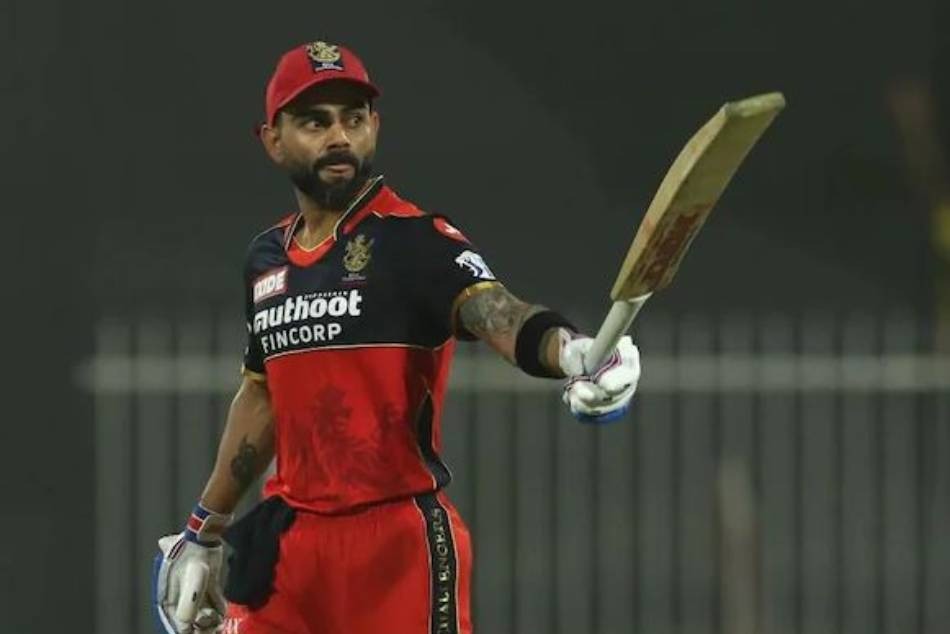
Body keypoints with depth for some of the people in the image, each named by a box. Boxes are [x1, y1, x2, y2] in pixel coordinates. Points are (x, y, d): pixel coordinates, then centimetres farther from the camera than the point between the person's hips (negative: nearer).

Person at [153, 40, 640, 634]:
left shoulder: (414, 240, -8)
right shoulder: (269, 257, 13)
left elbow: (491, 310, -28)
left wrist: (568, 350, -50)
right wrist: (204, 534, 30)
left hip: (400, 541, -7)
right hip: (288, 544, 7)